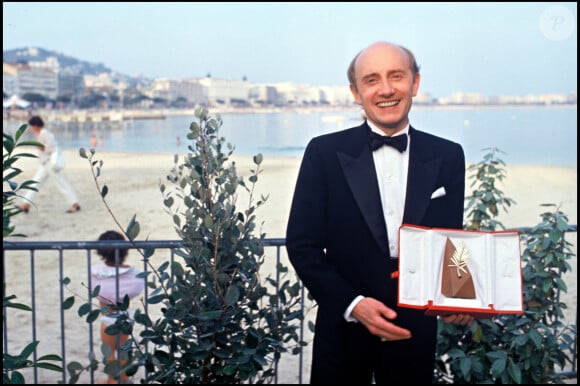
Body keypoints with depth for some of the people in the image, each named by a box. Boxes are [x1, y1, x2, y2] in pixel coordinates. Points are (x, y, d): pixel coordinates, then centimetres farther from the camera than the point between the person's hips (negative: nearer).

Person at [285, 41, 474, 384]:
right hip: (343, 330, -1)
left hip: (416, 334, 2)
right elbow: (302, 244, -5)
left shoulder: (448, 156, 1)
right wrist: (353, 304, -15)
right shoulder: (324, 152, -5)